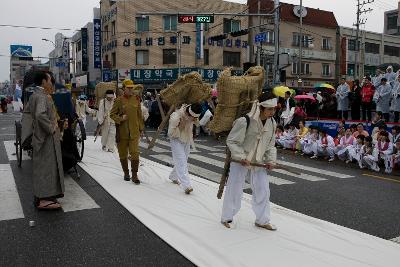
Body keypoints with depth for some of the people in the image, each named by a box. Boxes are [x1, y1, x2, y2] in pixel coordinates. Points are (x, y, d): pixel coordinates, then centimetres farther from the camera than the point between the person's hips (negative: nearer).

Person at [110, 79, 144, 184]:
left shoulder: (136, 99, 5)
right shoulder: (119, 100, -3)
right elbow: (112, 114, 3)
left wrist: (141, 128, 11)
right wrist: (120, 118, -15)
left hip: (134, 131, 1)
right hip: (122, 131, -1)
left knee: (135, 153, -7)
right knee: (123, 154, 10)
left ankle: (134, 175, 1)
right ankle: (126, 173, 28)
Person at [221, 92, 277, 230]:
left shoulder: (272, 123, -3)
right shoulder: (244, 121, -24)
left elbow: (270, 145, 11)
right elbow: (231, 141, -17)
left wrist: (271, 160, -1)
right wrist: (242, 157, -22)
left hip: (259, 162, 6)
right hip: (240, 162, -5)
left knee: (263, 190, 8)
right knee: (234, 189, 7)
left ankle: (262, 220, 26)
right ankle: (226, 217, 27)